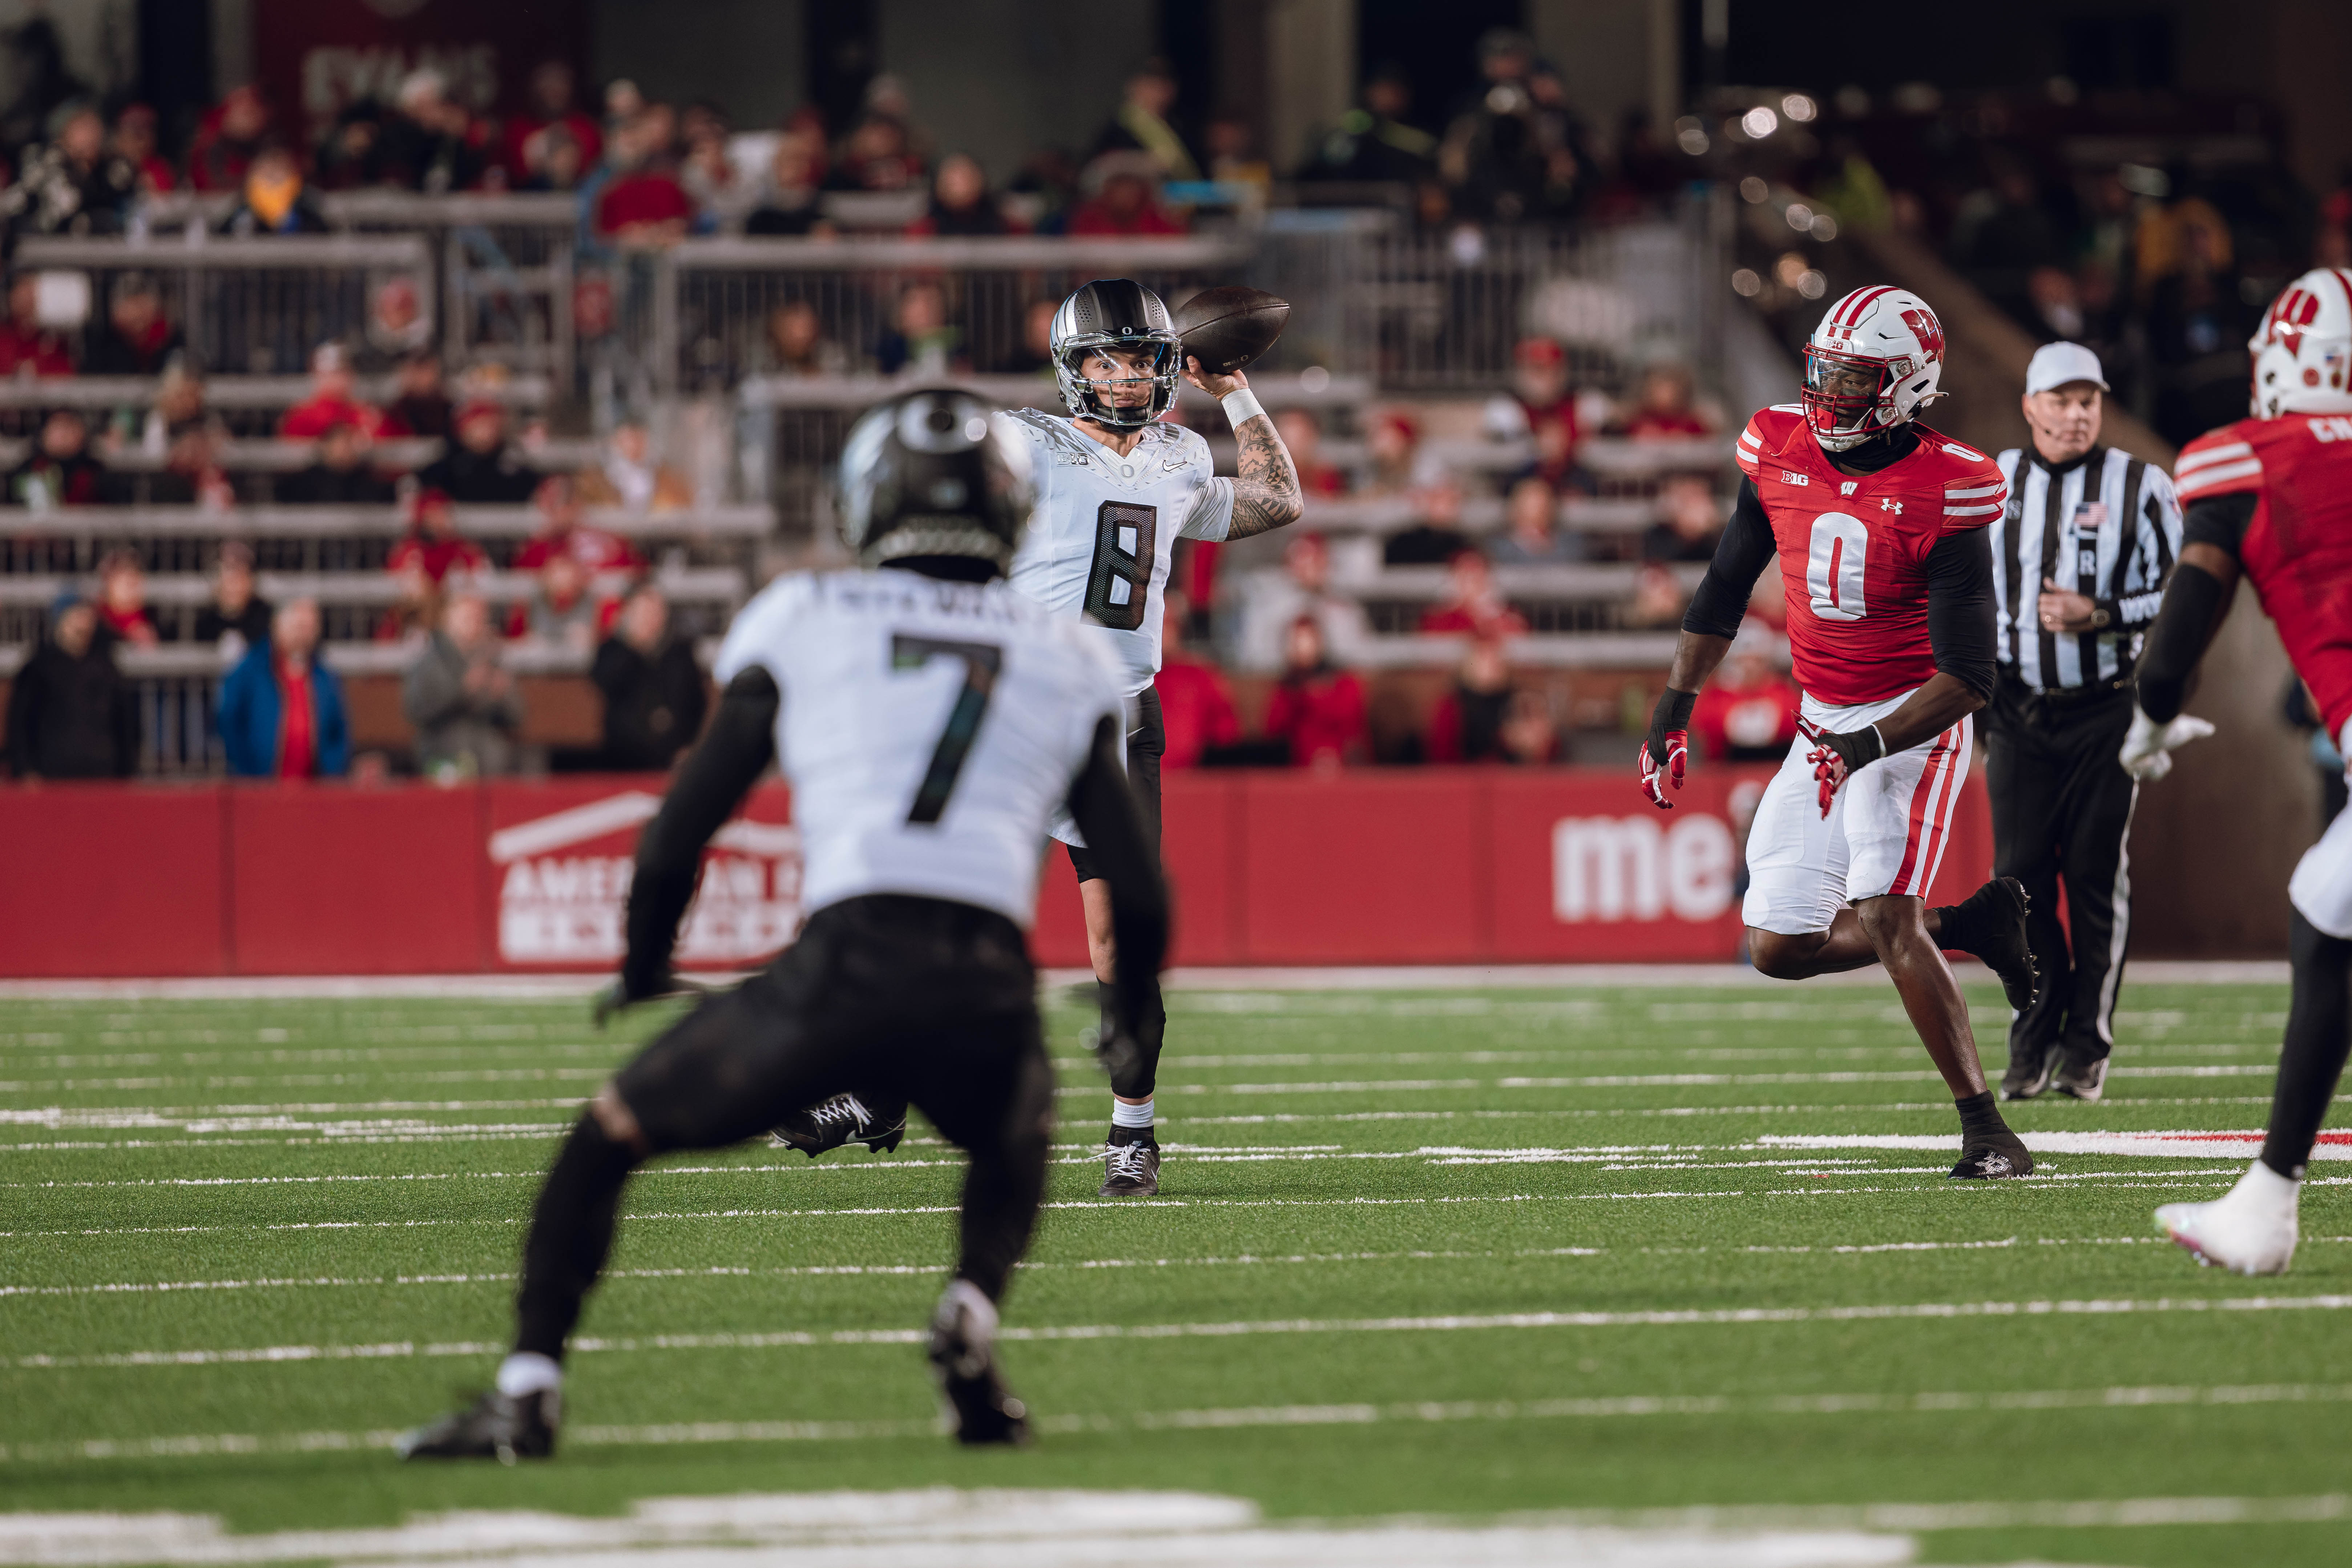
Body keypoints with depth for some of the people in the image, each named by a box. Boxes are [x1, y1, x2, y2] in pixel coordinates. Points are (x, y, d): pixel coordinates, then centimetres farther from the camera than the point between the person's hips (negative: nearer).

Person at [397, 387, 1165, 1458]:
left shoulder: (807, 622, 15)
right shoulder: (1066, 658, 21)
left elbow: (680, 833, 14)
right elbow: (1138, 887, 19)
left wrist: (643, 968, 32)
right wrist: (1135, 1017, 38)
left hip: (845, 966, -2)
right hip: (991, 996, 2)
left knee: (608, 1137, 17)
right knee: (1014, 1150, 36)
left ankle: (528, 1393, 5)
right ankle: (973, 1312, 7)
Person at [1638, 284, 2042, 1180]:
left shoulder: (1943, 495, -19)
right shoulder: (1781, 453, -2)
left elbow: (1968, 677, -20)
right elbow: (1725, 590, 13)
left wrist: (1869, 747, -32)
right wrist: (1674, 710, 9)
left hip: (1911, 721, -7)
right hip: (1826, 726, 7)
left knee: (1884, 918, -24)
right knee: (1780, 948, 5)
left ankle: (1985, 1131, -17)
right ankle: (1974, 926, 23)